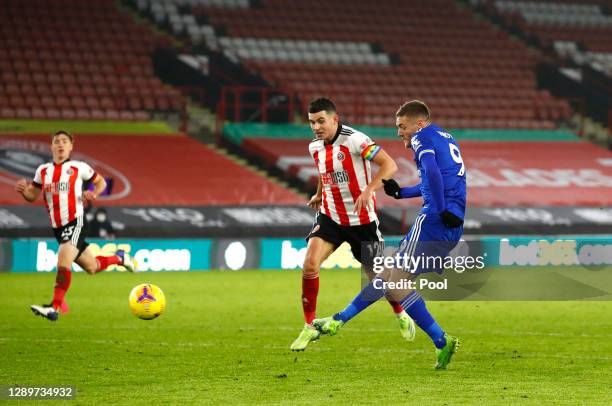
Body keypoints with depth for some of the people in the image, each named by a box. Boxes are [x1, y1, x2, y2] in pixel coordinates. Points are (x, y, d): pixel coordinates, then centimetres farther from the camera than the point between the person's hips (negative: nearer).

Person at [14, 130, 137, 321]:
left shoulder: (79, 168, -2)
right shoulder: (43, 170, 9)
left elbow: (101, 182, 12)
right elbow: (32, 196, 14)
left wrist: (93, 193, -9)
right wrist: (23, 190, -8)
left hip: (75, 222, -6)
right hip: (57, 227, 6)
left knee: (63, 262, -25)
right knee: (91, 267, 16)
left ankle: (55, 308, -27)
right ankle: (119, 258, 44)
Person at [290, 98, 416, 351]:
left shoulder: (354, 140, -20)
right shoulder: (315, 147, 1)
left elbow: (389, 165, -27)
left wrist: (368, 190, -38)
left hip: (361, 219, -4)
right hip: (330, 216, 4)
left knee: (377, 275, 8)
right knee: (310, 264, -18)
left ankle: (401, 316, 39)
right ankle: (309, 327, -6)